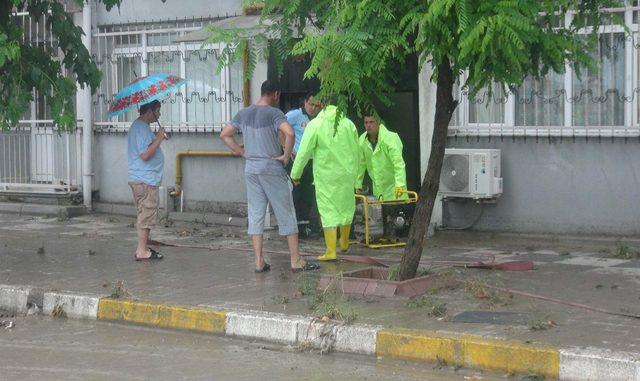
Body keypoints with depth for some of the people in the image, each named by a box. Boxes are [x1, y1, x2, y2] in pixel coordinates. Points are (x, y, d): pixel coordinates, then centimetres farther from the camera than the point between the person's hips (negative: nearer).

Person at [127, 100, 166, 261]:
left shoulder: (138, 126, 17)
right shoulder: (142, 128, -17)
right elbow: (145, 155, -24)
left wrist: (158, 139, 17)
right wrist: (159, 138, -19)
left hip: (139, 179, 11)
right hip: (145, 181, -11)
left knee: (145, 216, 15)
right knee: (147, 215, -7)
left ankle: (142, 248, 20)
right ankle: (142, 251, -4)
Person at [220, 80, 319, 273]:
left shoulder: (243, 113, 7)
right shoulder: (274, 113, -11)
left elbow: (225, 134, 12)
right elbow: (289, 133, -27)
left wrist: (242, 152, 10)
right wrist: (286, 156, -14)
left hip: (251, 170, 5)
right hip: (272, 170, -5)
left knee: (255, 215, 8)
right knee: (286, 214, 3)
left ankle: (259, 262, 7)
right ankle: (296, 261, 6)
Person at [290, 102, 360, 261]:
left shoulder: (315, 125, -7)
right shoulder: (348, 124, 2)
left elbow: (304, 152, -8)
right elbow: (356, 153, 7)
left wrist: (295, 173, 2)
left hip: (325, 175, -3)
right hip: (346, 173, 3)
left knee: (328, 209, 1)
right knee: (346, 206, 21)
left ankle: (331, 251, -3)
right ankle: (344, 242, 36)